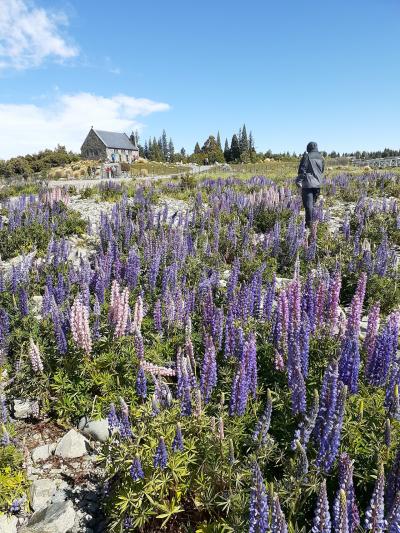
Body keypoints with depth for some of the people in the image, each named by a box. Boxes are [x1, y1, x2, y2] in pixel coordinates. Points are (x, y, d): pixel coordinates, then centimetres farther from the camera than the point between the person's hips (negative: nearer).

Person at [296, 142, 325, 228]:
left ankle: (309, 222, -10)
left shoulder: (307, 156, -6)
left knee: (308, 204, -6)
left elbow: (302, 169, -11)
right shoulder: (321, 158, 11)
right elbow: (322, 170, 16)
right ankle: (310, 221, 19)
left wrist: (299, 181, -10)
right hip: (317, 184, 6)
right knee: (313, 203, 14)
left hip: (308, 183, -6)